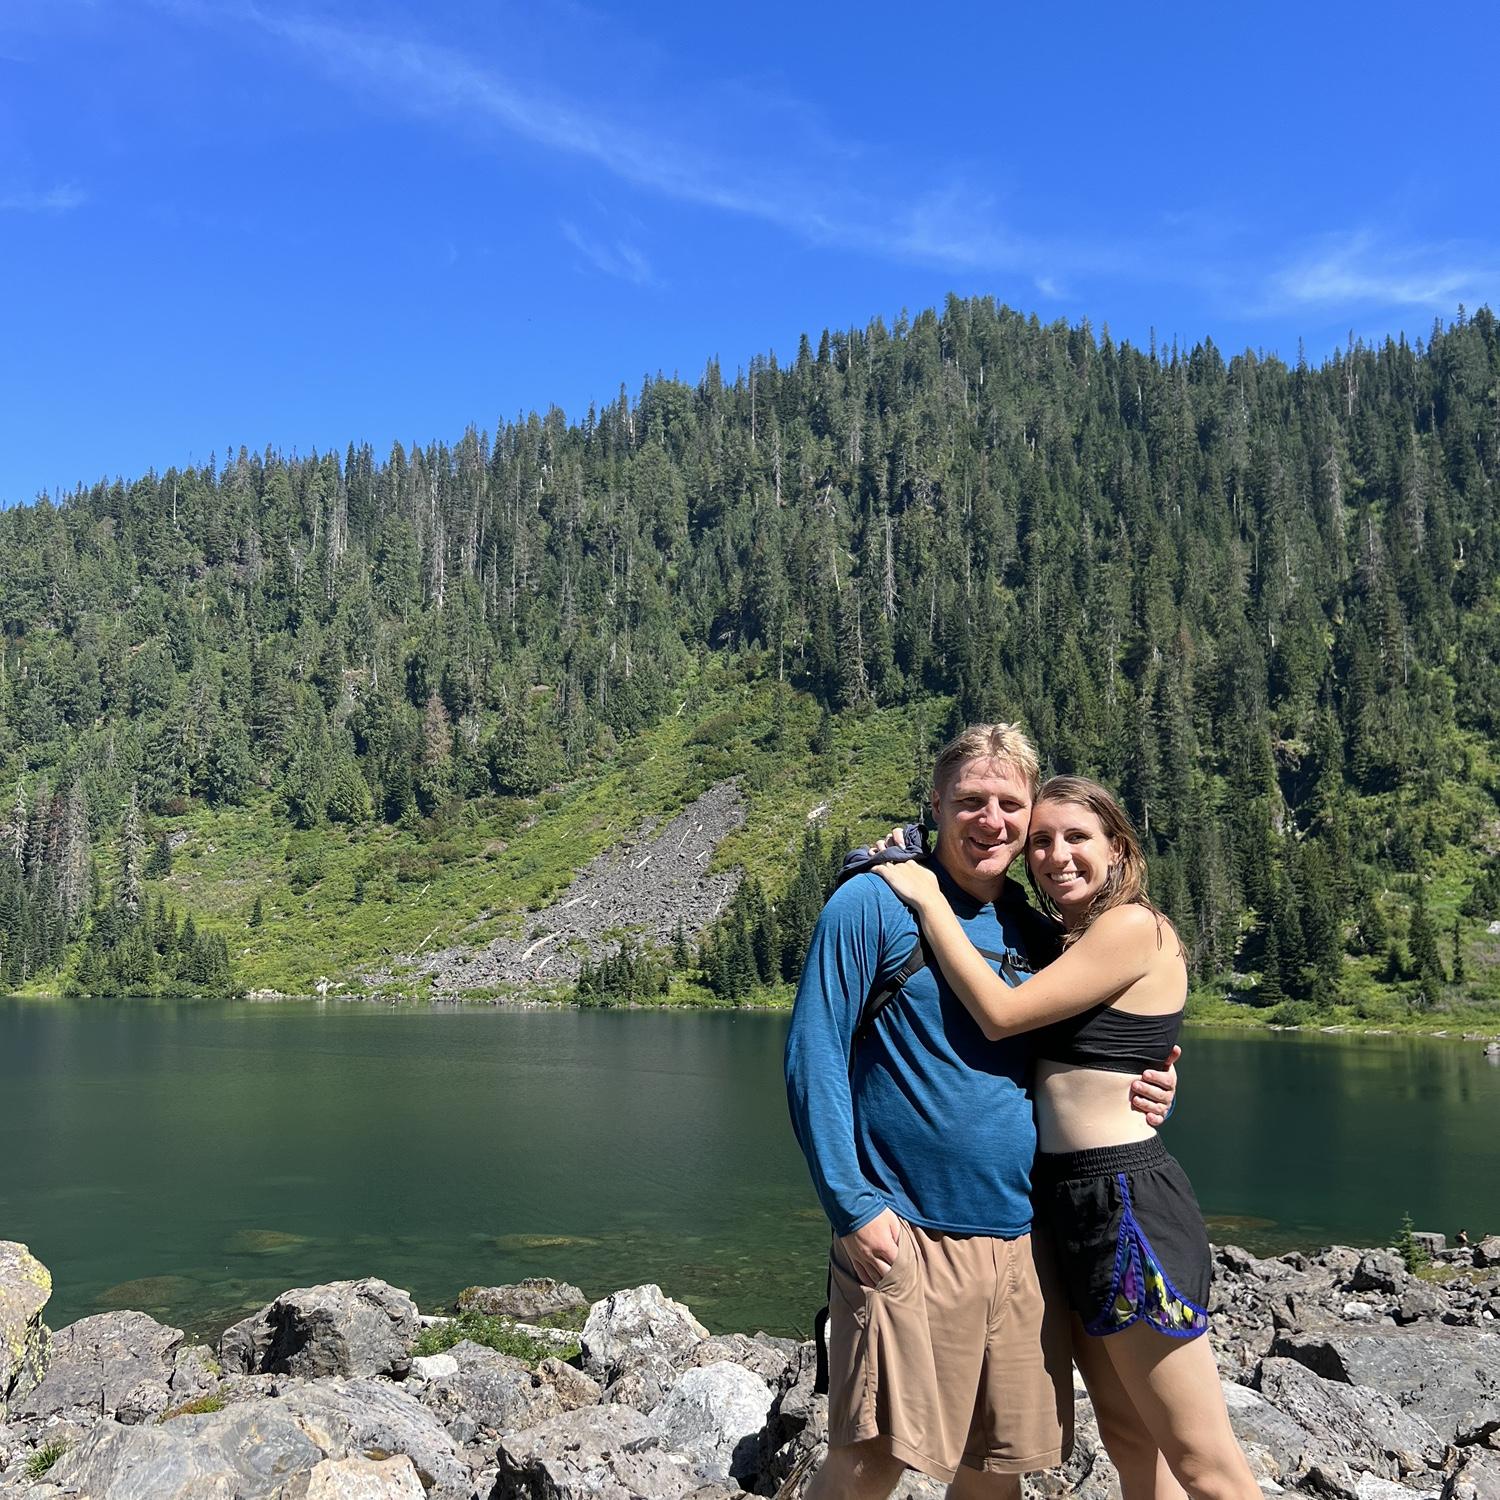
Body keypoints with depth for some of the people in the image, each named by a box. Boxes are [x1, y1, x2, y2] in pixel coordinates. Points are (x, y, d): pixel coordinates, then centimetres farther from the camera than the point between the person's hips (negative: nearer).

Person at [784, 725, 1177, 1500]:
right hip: (906, 1236, -5)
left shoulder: (1033, 929, 11)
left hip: (1024, 1240, 6)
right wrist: (852, 1206, -15)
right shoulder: (875, 903, -6)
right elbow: (813, 1058, -9)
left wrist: (1137, 1093, 1)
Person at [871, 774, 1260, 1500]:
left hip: (1126, 1203, -9)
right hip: (1071, 1201, 9)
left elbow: (1001, 1014, -18)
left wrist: (929, 898, -11)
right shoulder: (1069, 945, 15)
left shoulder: (1134, 926, -12)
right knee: (1129, 1441, 17)